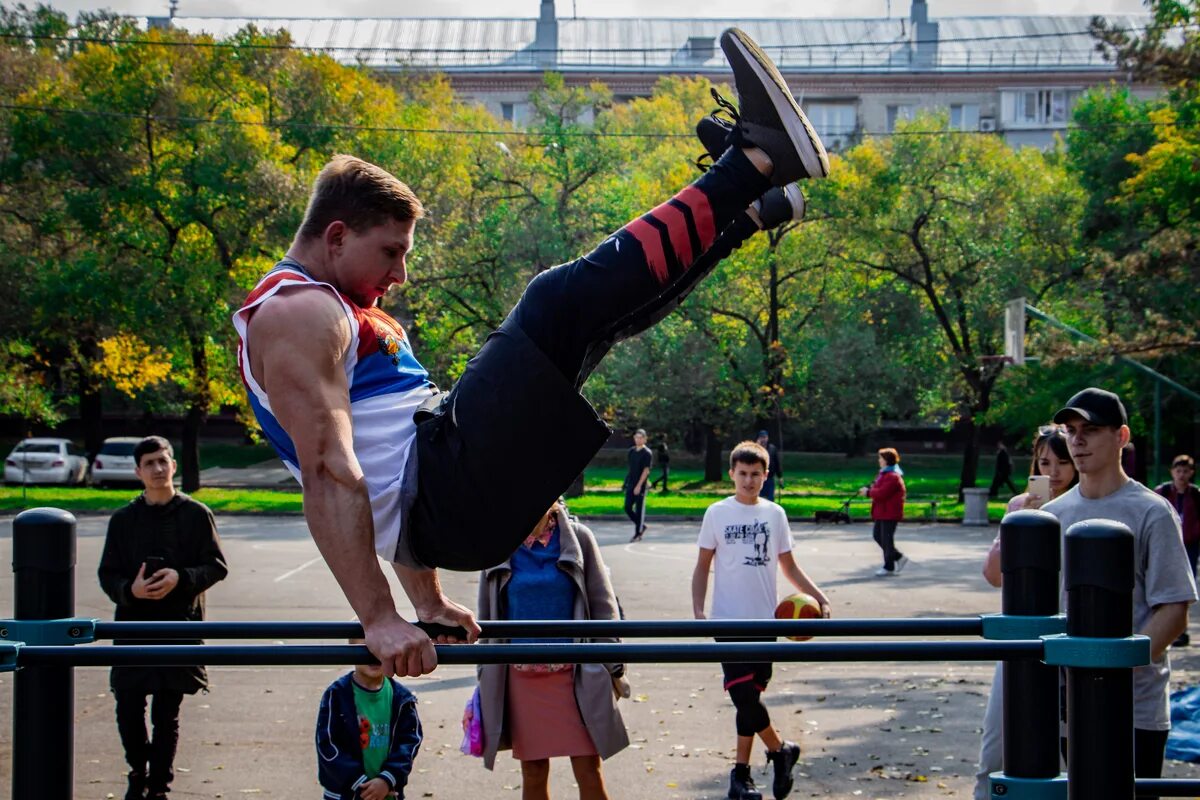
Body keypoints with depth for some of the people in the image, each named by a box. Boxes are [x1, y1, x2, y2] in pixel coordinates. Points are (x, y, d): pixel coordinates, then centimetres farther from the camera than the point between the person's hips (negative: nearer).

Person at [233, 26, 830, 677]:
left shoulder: (339, 311, 26)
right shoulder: (295, 316, -9)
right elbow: (326, 472, -21)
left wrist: (429, 602, 28)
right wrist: (379, 619, -28)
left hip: (439, 515, 11)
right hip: (446, 501, -11)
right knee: (560, 305, -18)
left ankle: (746, 211, 21)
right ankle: (760, 158, -12)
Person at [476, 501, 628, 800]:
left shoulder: (577, 538, 1)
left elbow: (602, 605, 3)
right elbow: (487, 614, 11)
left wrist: (614, 667, 0)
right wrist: (485, 675, 11)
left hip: (574, 672, -1)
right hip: (521, 675, 2)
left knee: (588, 770, -3)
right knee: (533, 773, 7)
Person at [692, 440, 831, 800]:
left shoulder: (774, 514, 5)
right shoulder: (717, 513, -1)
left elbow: (789, 567, 12)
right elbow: (703, 566, 3)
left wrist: (819, 597, -2)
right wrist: (698, 611, -8)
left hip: (764, 620, 2)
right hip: (729, 619, -2)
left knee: (750, 696, 6)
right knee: (743, 694, -12)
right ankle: (780, 750, 9)